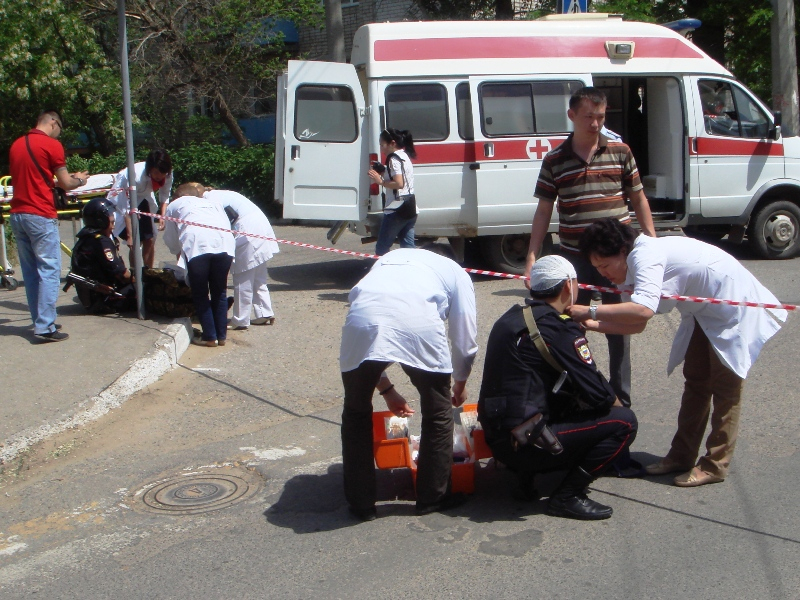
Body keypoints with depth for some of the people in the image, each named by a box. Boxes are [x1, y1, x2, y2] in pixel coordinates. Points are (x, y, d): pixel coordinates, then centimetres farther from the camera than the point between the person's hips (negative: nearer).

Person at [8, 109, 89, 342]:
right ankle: (45, 327, -6)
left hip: (17, 215, 7)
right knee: (49, 271, -4)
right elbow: (66, 184, -6)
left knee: (30, 272, 12)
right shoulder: (52, 145, -8)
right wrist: (79, 179, 16)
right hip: (40, 215, -7)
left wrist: (69, 177, 26)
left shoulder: (16, 145, 14)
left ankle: (40, 321, 20)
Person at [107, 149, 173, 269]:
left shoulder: (168, 175, -23)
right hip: (122, 197, -5)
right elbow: (127, 208, -33)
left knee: (150, 239, 1)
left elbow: (164, 197, -6)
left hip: (142, 198, 5)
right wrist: (130, 236, -34)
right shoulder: (135, 176, -38)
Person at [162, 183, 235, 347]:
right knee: (219, 292, 16)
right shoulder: (213, 202, 37)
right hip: (224, 242, 3)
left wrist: (179, 253, 55)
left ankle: (209, 337, 10)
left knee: (200, 294, 10)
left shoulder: (174, 205, 32)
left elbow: (170, 238, 35)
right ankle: (221, 336, 20)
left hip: (196, 245, -3)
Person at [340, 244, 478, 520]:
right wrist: (460, 384, 48)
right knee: (438, 413, 22)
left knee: (356, 413, 23)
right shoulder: (456, 271, 33)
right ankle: (433, 497, 32)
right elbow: (465, 338, 29)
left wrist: (386, 389, 46)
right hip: (418, 323, -2)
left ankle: (361, 504, 28)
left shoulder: (388, 258, 42)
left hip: (362, 319, 2)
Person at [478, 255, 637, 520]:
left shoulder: (511, 318, 12)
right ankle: (567, 496, -4)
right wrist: (616, 402, 9)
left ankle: (526, 473, 14)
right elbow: (598, 394, -13)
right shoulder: (558, 327, -13)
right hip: (527, 444, -9)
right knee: (623, 421, -5)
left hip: (497, 439, 9)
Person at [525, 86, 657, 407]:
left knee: (619, 327, 9)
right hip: (574, 258, 0)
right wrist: (532, 257, -2)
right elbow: (544, 211, 3)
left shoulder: (620, 152, 2)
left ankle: (621, 398, 21)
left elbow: (638, 199, 8)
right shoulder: (554, 160, 1)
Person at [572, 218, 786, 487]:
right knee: (695, 381, 13)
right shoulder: (636, 262, 2)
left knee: (724, 386, -3)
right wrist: (592, 324, -9)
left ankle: (715, 465, 6)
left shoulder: (646, 255, -27)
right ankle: (682, 455, 22)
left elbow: (643, 310, -43)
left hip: (734, 305, -10)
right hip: (704, 313, 10)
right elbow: (637, 324, 2)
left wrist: (590, 311, -37)